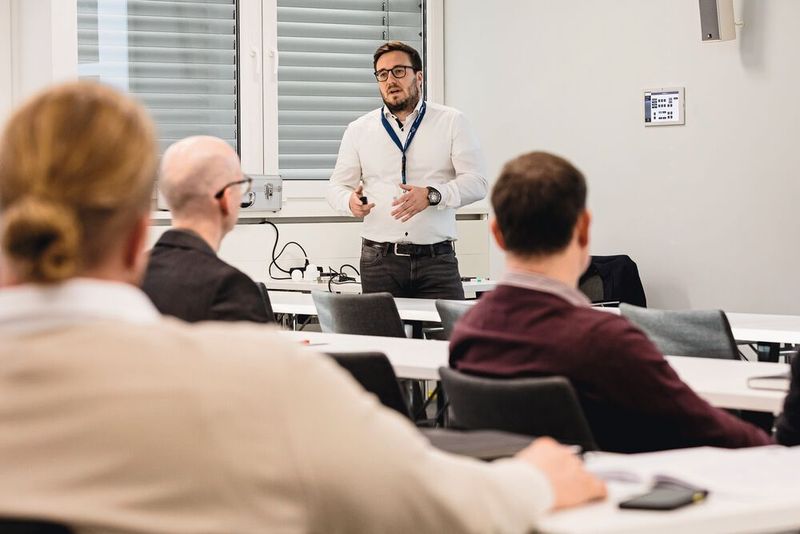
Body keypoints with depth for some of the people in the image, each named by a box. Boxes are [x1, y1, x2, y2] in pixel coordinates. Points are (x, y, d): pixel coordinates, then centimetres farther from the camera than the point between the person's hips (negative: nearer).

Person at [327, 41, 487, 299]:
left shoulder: (451, 122, 6)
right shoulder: (358, 130, 12)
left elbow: (476, 181, -1)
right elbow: (337, 187, 14)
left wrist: (432, 195, -18)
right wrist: (350, 201, -10)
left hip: (437, 258, -1)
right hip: (379, 259, 1)